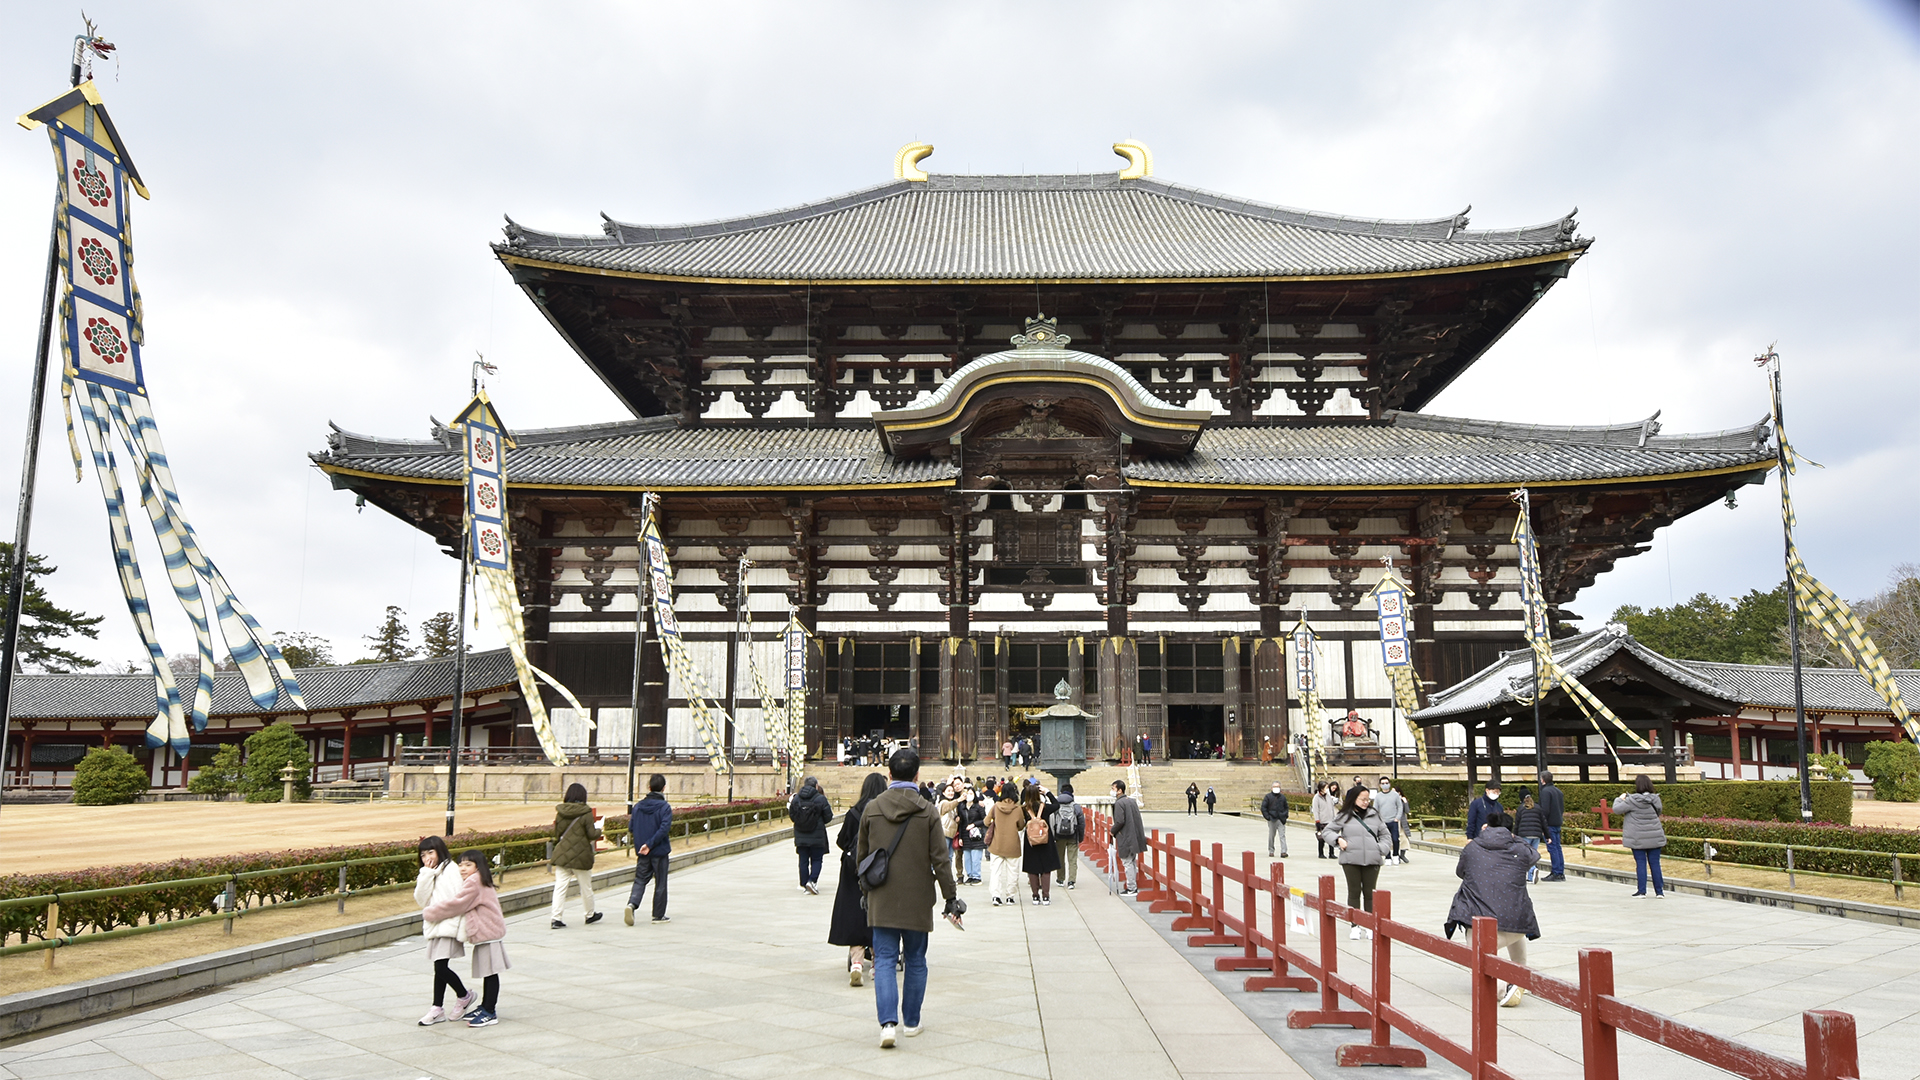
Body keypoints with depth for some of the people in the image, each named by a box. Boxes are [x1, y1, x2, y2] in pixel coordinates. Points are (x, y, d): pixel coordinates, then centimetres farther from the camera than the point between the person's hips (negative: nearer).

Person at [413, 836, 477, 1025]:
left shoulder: (451, 870, -9)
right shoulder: (428, 874, 16)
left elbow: (457, 899, -14)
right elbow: (421, 900, 2)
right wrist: (426, 874, -5)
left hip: (448, 924, -8)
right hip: (434, 924, 8)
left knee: (441, 967, -12)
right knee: (439, 968, 10)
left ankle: (465, 996, 9)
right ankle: (437, 1009, 17)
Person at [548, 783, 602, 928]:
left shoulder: (560, 812, 2)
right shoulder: (586, 813, -10)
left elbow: (556, 834, 8)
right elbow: (592, 835, -10)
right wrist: (599, 831, 10)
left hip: (562, 855, 3)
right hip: (581, 856, -3)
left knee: (560, 887, 1)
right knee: (586, 887, 13)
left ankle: (556, 918, -9)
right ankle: (590, 914, 28)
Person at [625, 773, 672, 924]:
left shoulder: (638, 806, 1)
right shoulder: (665, 807, -12)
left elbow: (631, 829, 4)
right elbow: (664, 829, -24)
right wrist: (650, 844, -19)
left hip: (642, 852, 4)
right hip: (660, 852, -3)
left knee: (640, 880, 11)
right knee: (660, 883, 8)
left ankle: (632, 903, -15)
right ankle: (658, 915, 14)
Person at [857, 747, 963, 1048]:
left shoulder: (872, 808, -2)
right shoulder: (927, 811, -7)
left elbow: (861, 855, 9)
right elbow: (940, 859, -6)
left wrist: (866, 886, 25)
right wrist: (951, 896, 2)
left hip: (881, 899, 1)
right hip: (917, 899, 0)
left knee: (884, 959, 2)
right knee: (915, 960, 13)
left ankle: (888, 1022, -14)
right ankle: (911, 1021, 22)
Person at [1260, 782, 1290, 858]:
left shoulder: (1283, 797, 12)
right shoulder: (1268, 796, 2)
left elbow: (1286, 807, 23)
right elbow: (1263, 807, 0)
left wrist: (1285, 815, 7)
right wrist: (1267, 817, -8)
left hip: (1281, 820, 2)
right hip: (1272, 820, -2)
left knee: (1282, 835, -7)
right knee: (1271, 836, 5)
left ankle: (1283, 852, -12)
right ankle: (1271, 851, 16)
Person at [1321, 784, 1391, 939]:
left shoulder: (1374, 815, 10)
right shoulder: (1344, 816, 3)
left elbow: (1384, 833, 20)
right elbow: (1327, 831, 7)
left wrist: (1382, 849, 5)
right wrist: (1338, 839, -10)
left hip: (1372, 860, 2)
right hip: (1351, 860, -2)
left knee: (1370, 893, 6)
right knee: (1354, 892, 4)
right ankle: (1355, 926, 11)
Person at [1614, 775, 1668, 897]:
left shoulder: (1632, 800, -15)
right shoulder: (1655, 799, -2)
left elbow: (1616, 809, -9)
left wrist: (1620, 799, 10)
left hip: (1638, 839, -3)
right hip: (1655, 838, 3)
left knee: (1641, 864, 3)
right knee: (1655, 863, 9)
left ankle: (1642, 891, 4)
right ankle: (1659, 891, 12)